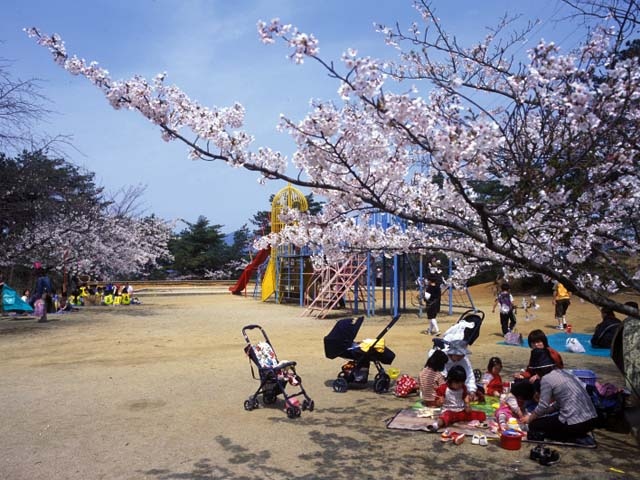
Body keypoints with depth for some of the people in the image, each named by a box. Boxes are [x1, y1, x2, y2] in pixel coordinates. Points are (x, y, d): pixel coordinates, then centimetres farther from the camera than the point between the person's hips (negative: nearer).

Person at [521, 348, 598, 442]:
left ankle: (573, 438, 1)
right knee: (549, 419, 29)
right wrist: (535, 414, 24)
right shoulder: (564, 372, 15)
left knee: (534, 425, 10)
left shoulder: (546, 378, -9)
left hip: (575, 424, -8)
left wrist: (530, 418, 12)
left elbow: (543, 406, -5)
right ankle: (579, 436, 11)